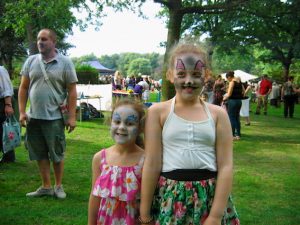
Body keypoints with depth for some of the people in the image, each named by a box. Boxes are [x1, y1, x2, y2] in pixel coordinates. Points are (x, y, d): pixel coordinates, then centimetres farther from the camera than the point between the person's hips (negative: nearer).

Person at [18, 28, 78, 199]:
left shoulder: (65, 63, -3)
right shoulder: (31, 61, 6)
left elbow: (72, 91, -4)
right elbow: (23, 88, 9)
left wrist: (72, 117, -8)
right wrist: (22, 112, 1)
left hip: (55, 118, -3)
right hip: (34, 117, 4)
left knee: (57, 154, 7)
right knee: (40, 154, 11)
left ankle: (59, 186, 24)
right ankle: (46, 187, 24)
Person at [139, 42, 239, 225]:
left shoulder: (218, 114, 0)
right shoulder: (158, 112, -3)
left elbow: (225, 166, -4)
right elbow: (152, 164, -5)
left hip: (210, 197, 1)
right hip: (170, 196, -1)